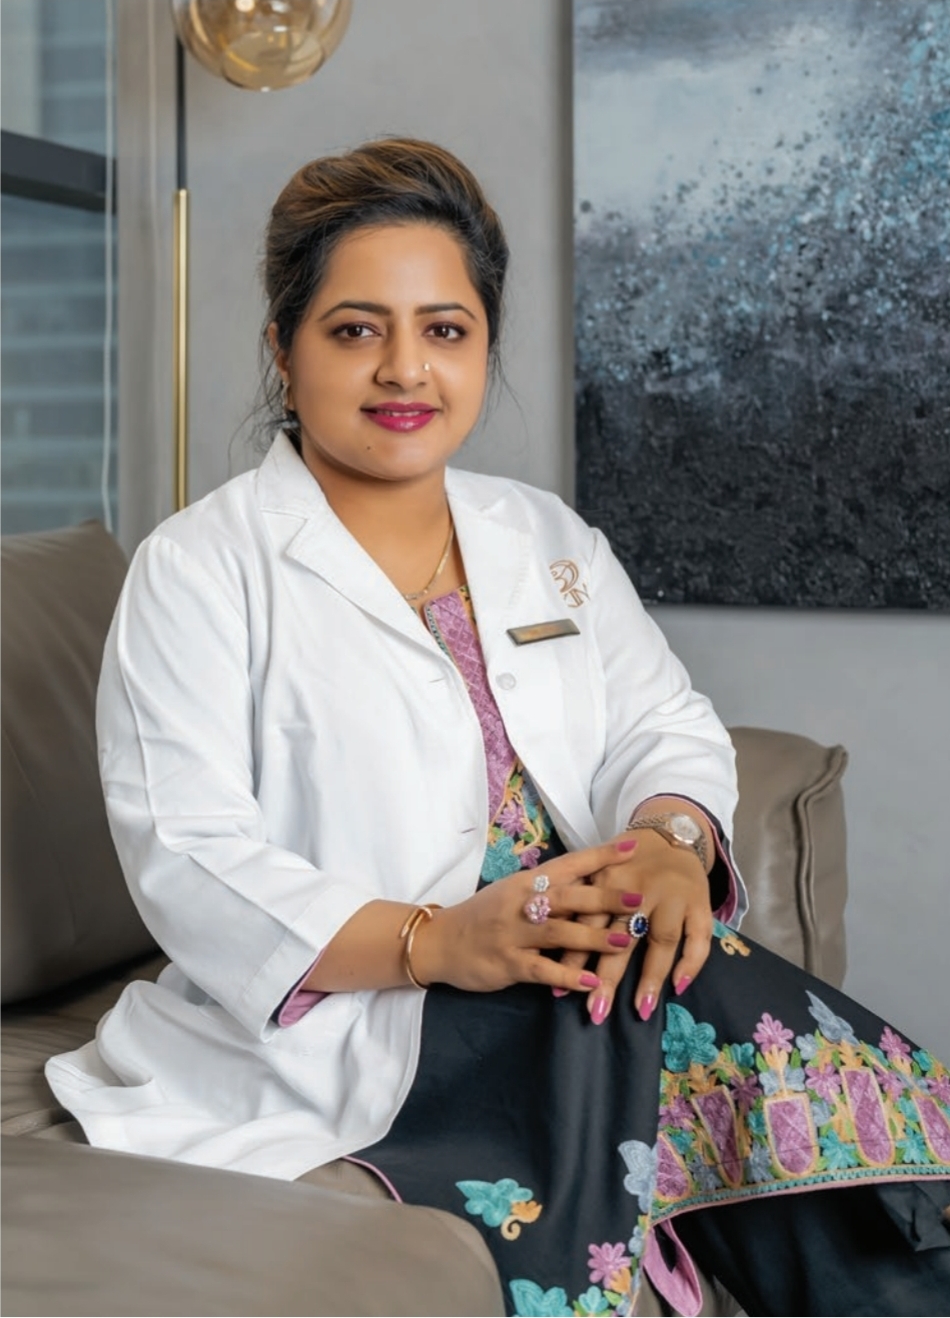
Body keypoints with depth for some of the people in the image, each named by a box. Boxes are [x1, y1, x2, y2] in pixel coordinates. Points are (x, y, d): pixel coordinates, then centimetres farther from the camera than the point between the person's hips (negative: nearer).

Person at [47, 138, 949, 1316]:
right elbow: (189, 861, -12)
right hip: (334, 1026, -5)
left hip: (573, 963, 5)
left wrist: (670, 840, -15)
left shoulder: (549, 541, 17)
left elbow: (666, 724, 11)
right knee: (603, 1017, -31)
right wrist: (430, 942, -26)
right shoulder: (200, 567, -1)